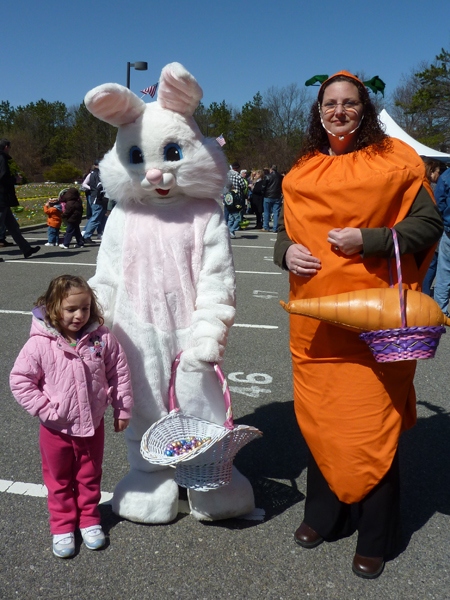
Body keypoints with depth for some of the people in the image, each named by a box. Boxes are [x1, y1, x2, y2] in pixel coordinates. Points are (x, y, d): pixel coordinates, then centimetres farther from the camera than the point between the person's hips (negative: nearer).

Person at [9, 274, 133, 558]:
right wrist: (44, 410, -16)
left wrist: (123, 410, 1)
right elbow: (20, 380, -13)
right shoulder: (40, 343, -19)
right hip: (56, 429, -1)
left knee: (90, 478, 20)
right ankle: (63, 527, 37)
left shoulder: (102, 338, -13)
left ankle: (89, 520, 41)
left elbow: (119, 374, -3)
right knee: (59, 482, 18)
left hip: (93, 426, 2)